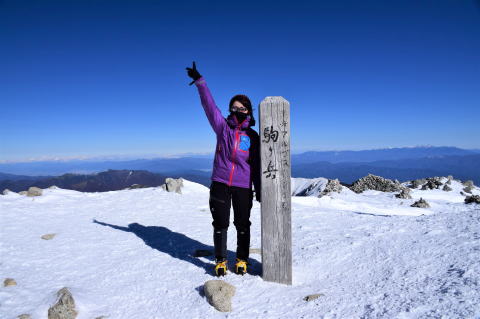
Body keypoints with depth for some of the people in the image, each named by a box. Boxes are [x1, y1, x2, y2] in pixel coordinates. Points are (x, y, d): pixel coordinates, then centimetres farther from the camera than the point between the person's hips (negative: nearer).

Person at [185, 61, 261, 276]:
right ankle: (220, 260, 23)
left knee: (242, 225, 9)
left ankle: (242, 260, 27)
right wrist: (200, 82, -16)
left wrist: (259, 190, 3)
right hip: (220, 183, 0)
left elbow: (257, 165, 5)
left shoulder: (253, 136, 3)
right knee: (220, 224, 8)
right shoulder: (222, 126, 3)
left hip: (243, 186, 0)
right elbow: (209, 104, -7)